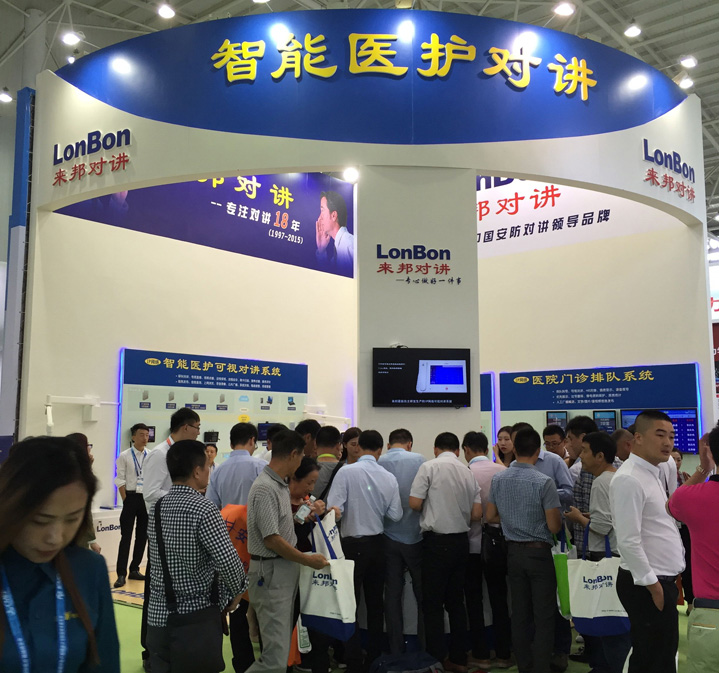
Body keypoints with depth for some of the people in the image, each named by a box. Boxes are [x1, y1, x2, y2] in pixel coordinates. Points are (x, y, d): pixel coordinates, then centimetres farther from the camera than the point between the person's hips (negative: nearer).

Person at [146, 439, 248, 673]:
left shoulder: (157, 507, 4)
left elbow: (165, 559, 10)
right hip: (196, 616, -6)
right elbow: (228, 561, -24)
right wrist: (237, 591, -5)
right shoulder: (203, 509, -18)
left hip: (159, 614, 6)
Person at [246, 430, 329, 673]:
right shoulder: (265, 488, -19)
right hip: (271, 572, -10)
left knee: (282, 646, 17)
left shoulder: (281, 484, 9)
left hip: (287, 570, 10)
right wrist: (307, 560, -13)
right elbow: (272, 540, -21)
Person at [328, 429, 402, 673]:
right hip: (377, 544, 4)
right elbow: (395, 515, -1)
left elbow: (334, 509, -19)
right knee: (375, 603, 16)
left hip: (354, 545, -4)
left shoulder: (347, 472, -14)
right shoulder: (389, 477, -4)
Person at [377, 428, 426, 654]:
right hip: (415, 535, -1)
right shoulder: (417, 459, -7)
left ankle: (396, 651, 15)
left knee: (392, 594, 10)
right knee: (423, 594, 11)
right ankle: (426, 650, 17)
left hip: (389, 536, 2)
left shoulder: (378, 463, -3)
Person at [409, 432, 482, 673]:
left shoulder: (429, 467, -8)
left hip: (437, 541, -5)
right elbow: (477, 515, 1)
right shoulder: (468, 473, 5)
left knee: (433, 604, 4)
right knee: (456, 602, 15)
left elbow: (414, 503, -13)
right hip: (461, 541, 5)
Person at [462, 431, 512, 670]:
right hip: (498, 542, 3)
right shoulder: (503, 471, -5)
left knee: (475, 600, 10)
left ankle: (481, 655, 15)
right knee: (499, 599, 13)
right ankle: (503, 655, 20)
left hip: (473, 542, -3)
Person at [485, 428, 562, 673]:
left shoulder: (498, 479, -2)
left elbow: (490, 517, 7)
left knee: (519, 614, 12)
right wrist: (558, 518, 6)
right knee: (544, 616, 3)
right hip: (539, 552, -5)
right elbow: (554, 526, -15)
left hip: (514, 552, 5)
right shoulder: (544, 482, -17)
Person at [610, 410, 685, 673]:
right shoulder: (629, 479, -20)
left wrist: (667, 579, 15)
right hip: (647, 586, -9)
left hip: (663, 579, 9)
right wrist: (652, 584, -18)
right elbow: (628, 541, -23)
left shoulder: (654, 473, 12)